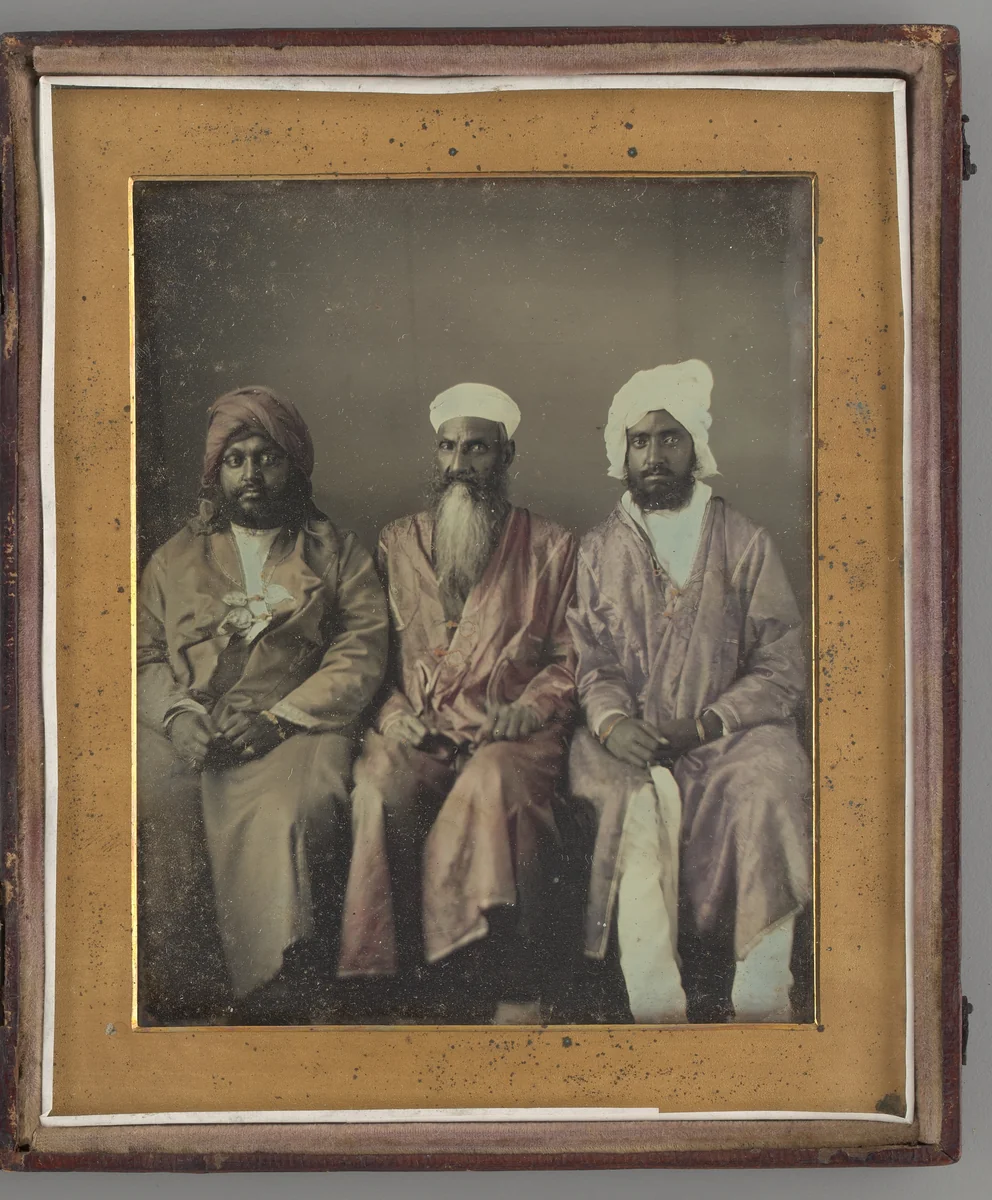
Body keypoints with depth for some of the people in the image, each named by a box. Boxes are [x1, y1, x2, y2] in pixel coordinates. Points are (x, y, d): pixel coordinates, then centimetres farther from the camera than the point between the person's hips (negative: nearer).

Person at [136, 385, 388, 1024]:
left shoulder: (340, 556, 17)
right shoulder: (175, 558, 26)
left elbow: (361, 657, 4)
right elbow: (145, 654, 17)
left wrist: (277, 717, -11)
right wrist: (175, 713, -6)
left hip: (295, 728, -2)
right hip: (183, 732, 2)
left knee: (277, 820, -35)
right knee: (155, 811, -30)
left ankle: (271, 1001, -30)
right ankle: (166, 1003, -23)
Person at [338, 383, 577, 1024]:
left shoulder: (551, 547, 15)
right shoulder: (397, 544, 20)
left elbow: (571, 657, 11)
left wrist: (530, 708, -8)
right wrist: (391, 712, -2)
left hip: (512, 733, -2)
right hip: (419, 730, 2)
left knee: (497, 781, -37)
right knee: (382, 785, -34)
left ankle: (521, 990, -30)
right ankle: (396, 973, -27)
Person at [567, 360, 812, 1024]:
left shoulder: (746, 543, 11)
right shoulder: (598, 550, 17)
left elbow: (784, 668, 4)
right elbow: (592, 661, 10)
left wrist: (707, 724, -11)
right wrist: (612, 720, -12)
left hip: (731, 733, 0)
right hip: (631, 740, 1)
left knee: (767, 789, -32)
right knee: (638, 803, -32)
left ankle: (761, 998, -27)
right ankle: (655, 1001, -35)